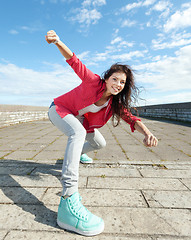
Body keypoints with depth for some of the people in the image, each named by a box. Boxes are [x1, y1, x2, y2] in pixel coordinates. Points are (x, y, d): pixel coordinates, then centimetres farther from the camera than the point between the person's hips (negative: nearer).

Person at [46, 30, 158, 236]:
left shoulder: (115, 102, -10)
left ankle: (77, 154, 41)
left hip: (77, 117, 6)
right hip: (59, 109, -6)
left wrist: (146, 132, -37)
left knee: (99, 143, 10)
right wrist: (58, 42, -47)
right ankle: (68, 202, -44)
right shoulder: (95, 82, -23)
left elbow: (131, 118, -18)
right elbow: (74, 62, -29)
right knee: (79, 132, -39)